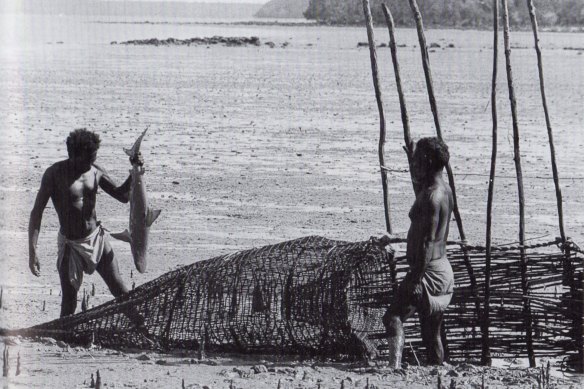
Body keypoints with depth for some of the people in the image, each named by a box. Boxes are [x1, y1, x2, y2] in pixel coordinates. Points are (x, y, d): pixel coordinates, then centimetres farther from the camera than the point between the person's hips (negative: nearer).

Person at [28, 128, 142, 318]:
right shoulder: (55, 174, -15)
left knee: (120, 290, 5)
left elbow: (123, 195, 10)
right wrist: (32, 252, -21)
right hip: (71, 245, -3)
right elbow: (37, 212, -15)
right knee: (69, 304, -4)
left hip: (97, 238, 4)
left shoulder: (95, 171, -2)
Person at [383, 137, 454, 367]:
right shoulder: (444, 190, 13)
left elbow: (428, 241, -23)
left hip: (429, 271, -10)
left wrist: (416, 279, -26)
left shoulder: (433, 196, -17)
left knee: (393, 318, -21)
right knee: (431, 334, 16)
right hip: (443, 269, 10)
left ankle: (394, 367, -38)